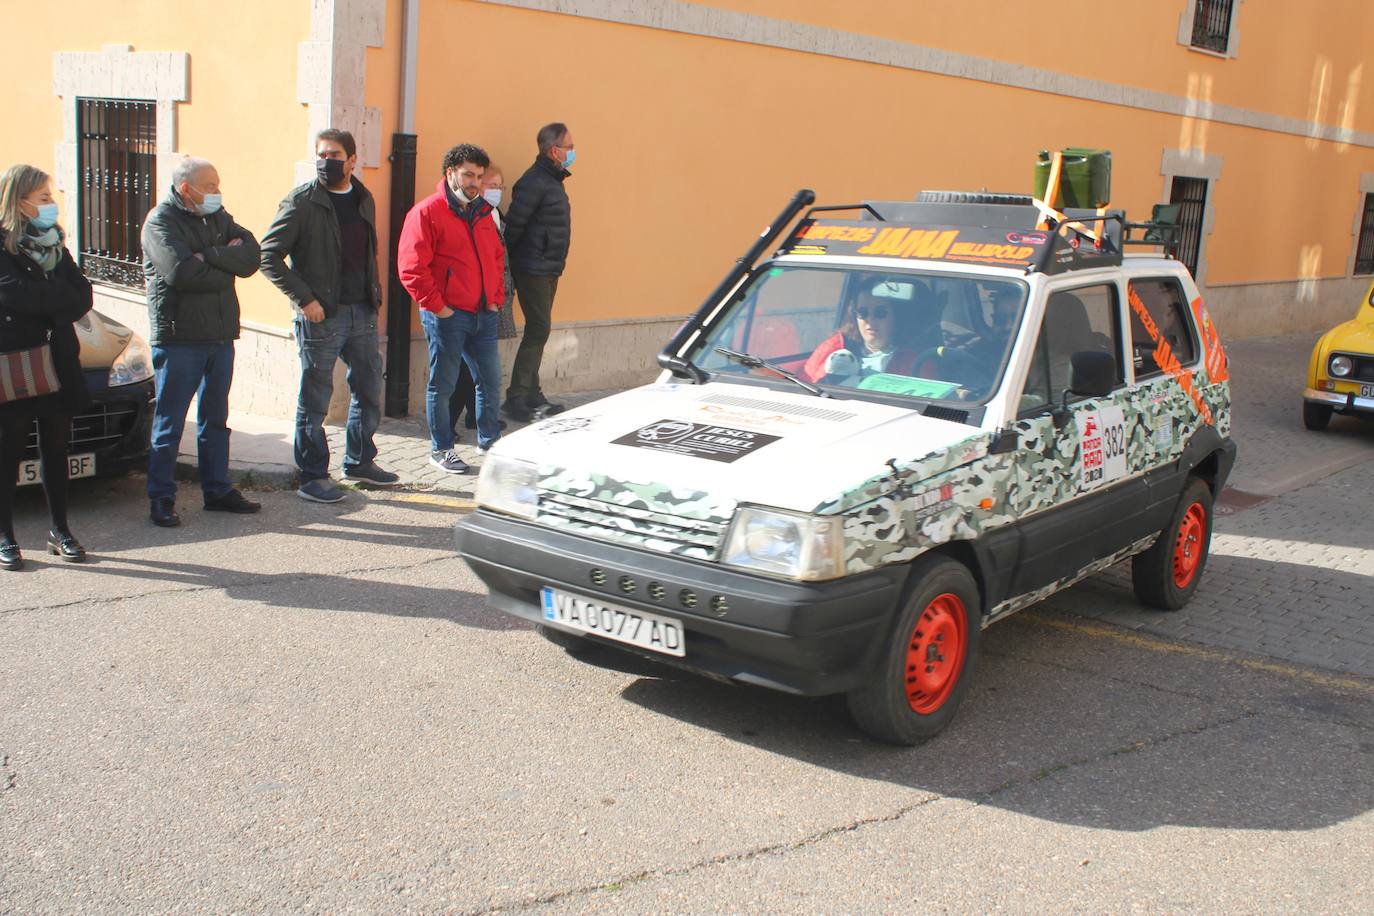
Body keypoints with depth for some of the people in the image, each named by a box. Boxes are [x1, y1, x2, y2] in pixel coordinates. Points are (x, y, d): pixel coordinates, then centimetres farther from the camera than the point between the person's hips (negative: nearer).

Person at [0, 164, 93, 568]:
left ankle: (60, 530, 22)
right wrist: (58, 295, -12)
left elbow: (82, 298, 0)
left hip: (57, 363, 5)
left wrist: (39, 297, -16)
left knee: (55, 451, 12)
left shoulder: (53, 242, 10)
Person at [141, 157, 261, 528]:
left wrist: (209, 255, -16)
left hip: (221, 336, 7)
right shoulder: (161, 221, -8)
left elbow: (251, 256, -3)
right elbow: (180, 272, -23)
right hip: (179, 339, -6)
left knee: (216, 420, 14)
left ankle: (217, 490, 24)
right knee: (169, 423, 1)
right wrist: (226, 264, -9)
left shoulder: (218, 217, 12)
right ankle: (161, 498, 9)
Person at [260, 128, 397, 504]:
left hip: (362, 312, 6)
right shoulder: (301, 202, -8)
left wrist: (374, 295, 10)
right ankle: (312, 477, 11)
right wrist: (304, 300, -16)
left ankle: (359, 461, 31)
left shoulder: (364, 200, 11)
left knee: (370, 390, 14)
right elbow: (269, 255, -11)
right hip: (321, 315, -6)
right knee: (315, 400, 2)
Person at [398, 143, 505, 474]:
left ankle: (490, 439, 27)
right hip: (447, 315, -7)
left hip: (484, 314, 7)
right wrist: (436, 306, -13)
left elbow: (497, 257, 24)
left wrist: (497, 297, 12)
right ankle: (440, 449, 15)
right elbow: (411, 267, -13)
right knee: (443, 384, 3)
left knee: (490, 379, 11)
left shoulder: (482, 213, 15)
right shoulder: (426, 212, -8)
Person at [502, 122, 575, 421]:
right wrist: (509, 262, -11)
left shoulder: (553, 180, 15)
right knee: (538, 330, -9)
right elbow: (513, 224, -18)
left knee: (538, 331, 12)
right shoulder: (535, 181, -16)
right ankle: (516, 398, -4)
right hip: (533, 270, -10)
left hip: (548, 270, 10)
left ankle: (532, 395, 19)